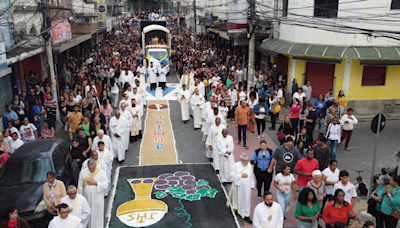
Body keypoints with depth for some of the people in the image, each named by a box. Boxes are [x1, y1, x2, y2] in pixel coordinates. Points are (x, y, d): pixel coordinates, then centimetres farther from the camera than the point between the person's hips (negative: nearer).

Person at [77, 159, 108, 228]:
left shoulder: (102, 172, -11)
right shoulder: (83, 172, -5)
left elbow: (106, 184, -12)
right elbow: (80, 185, 2)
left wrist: (95, 183, -21)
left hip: (97, 198, -2)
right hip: (87, 197, 2)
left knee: (97, 213, 5)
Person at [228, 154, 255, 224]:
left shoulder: (249, 165, 0)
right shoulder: (236, 165, -11)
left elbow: (251, 176, 8)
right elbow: (232, 174, -13)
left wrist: (252, 185, 13)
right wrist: (241, 175, -18)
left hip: (247, 186, 2)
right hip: (238, 186, -2)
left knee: (247, 200, 4)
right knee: (239, 199, 13)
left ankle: (246, 216, 11)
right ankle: (238, 210, 38)